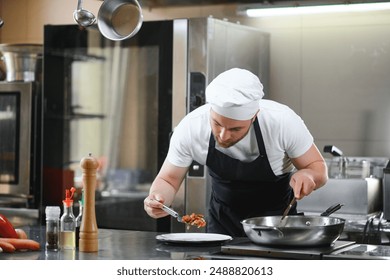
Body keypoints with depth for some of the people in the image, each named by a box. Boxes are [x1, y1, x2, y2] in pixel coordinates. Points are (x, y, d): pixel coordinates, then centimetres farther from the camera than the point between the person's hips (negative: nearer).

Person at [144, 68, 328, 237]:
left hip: (277, 217, -1)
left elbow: (318, 168, -15)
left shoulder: (282, 121, -29)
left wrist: (306, 175, -38)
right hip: (222, 220, 1)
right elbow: (168, 180, -13)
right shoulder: (190, 128, -26)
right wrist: (157, 197, -35)